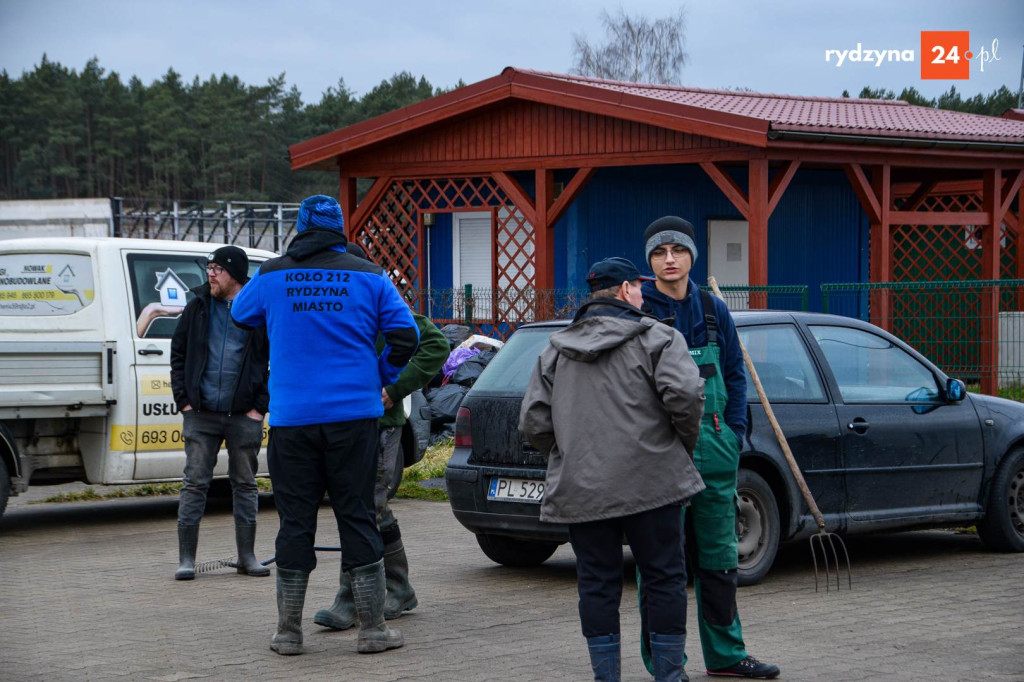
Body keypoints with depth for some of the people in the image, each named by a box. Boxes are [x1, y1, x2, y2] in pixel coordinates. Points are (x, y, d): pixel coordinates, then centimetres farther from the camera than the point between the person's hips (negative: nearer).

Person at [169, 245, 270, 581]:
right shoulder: (198, 307, 6)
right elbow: (178, 354, 13)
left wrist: (260, 406, -4)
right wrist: (184, 400, 3)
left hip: (244, 415, -1)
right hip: (201, 414, 1)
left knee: (245, 484, 7)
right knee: (195, 483, -1)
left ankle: (247, 557, 15)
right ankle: (186, 559, 2)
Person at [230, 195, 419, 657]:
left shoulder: (271, 277, 3)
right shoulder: (367, 277, 1)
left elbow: (240, 315, 21)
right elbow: (405, 335, 0)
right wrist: (383, 377, 16)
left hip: (291, 417, 0)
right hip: (353, 414, 0)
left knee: (295, 522, 7)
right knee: (357, 517, 5)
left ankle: (289, 631, 10)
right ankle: (372, 628, 5)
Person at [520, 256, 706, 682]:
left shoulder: (556, 351, 13)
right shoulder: (656, 338, 0)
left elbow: (533, 423, 7)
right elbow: (684, 394, -15)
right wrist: (686, 442, 2)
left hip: (580, 491, 3)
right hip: (650, 483, -3)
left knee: (597, 583, 7)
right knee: (664, 578, 6)